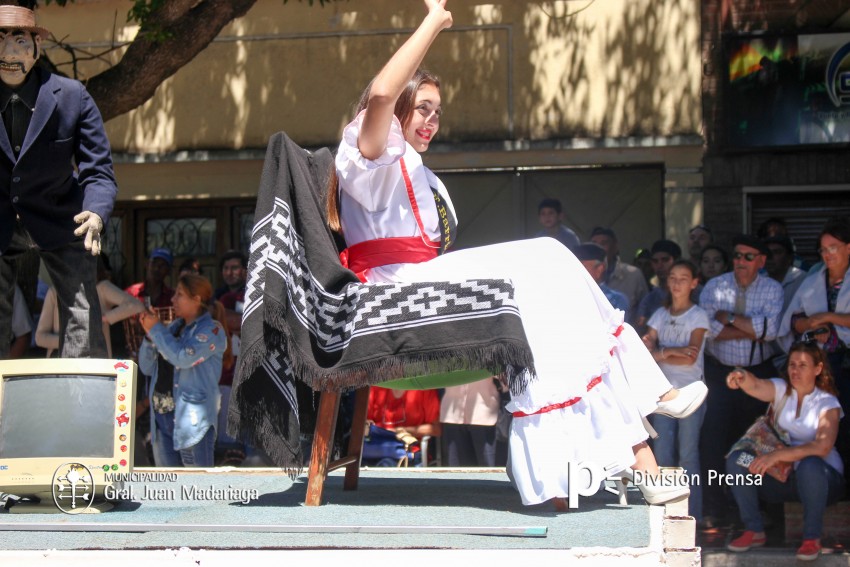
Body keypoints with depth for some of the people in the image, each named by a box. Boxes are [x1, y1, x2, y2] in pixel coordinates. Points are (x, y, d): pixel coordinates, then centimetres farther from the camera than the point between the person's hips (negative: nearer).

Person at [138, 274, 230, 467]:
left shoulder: (211, 329, -6)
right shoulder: (175, 327, 16)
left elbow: (183, 358, -22)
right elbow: (147, 367, 16)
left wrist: (155, 329, -10)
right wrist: (149, 335, -1)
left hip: (192, 419, -8)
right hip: (162, 415, 8)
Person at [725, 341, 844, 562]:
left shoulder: (827, 403, -10)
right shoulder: (781, 390, 1)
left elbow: (823, 447, -27)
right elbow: (756, 386, -23)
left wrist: (778, 455, -38)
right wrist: (742, 377, -49)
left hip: (822, 479, -4)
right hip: (782, 478, 4)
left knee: (809, 465, -38)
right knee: (736, 459, -18)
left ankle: (812, 538, -21)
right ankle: (754, 530, -10)